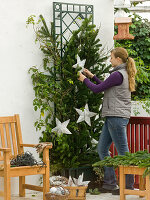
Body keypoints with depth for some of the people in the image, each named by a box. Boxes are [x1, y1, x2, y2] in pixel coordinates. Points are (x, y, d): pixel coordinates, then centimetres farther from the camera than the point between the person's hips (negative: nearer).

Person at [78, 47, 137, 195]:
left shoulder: (118, 75, -15)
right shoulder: (124, 74, 16)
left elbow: (97, 89, -11)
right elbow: (105, 87, 28)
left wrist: (84, 79, 5)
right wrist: (92, 76, 27)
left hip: (117, 117, -10)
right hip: (112, 117, 10)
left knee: (123, 152, -5)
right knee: (102, 149, 12)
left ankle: (128, 186, 0)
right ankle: (110, 184, 15)